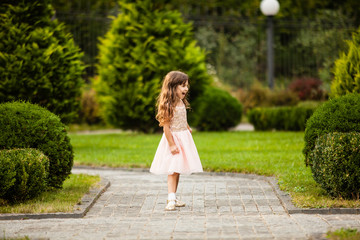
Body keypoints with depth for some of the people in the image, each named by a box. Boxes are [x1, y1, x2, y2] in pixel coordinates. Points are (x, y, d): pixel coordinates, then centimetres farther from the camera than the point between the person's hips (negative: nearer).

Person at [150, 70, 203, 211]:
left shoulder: (181, 103, 8)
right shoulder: (168, 105, -19)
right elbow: (166, 126, -20)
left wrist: (188, 129, 42)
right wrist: (172, 144, -22)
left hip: (183, 138, 8)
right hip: (173, 138, -8)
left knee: (178, 170, 11)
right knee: (173, 170, -14)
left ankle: (173, 198, 18)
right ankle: (171, 200, -17)